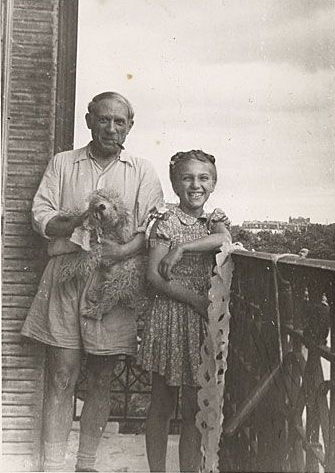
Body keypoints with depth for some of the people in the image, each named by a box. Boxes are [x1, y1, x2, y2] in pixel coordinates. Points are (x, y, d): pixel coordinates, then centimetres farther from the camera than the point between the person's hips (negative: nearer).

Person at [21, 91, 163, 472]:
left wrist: (123, 250, -18)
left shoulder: (142, 172, 10)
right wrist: (80, 221, -15)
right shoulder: (62, 163, 12)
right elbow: (40, 216, 3)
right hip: (66, 273, 0)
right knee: (61, 375, -3)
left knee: (102, 377, 7)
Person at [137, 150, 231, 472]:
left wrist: (182, 247, -20)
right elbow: (154, 275, -11)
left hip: (203, 319, 4)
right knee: (161, 406, 8)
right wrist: (197, 300, -16)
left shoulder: (215, 220, 10)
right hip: (170, 315, -4)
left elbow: (225, 240, -14)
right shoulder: (166, 221, -4)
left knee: (194, 410, 9)